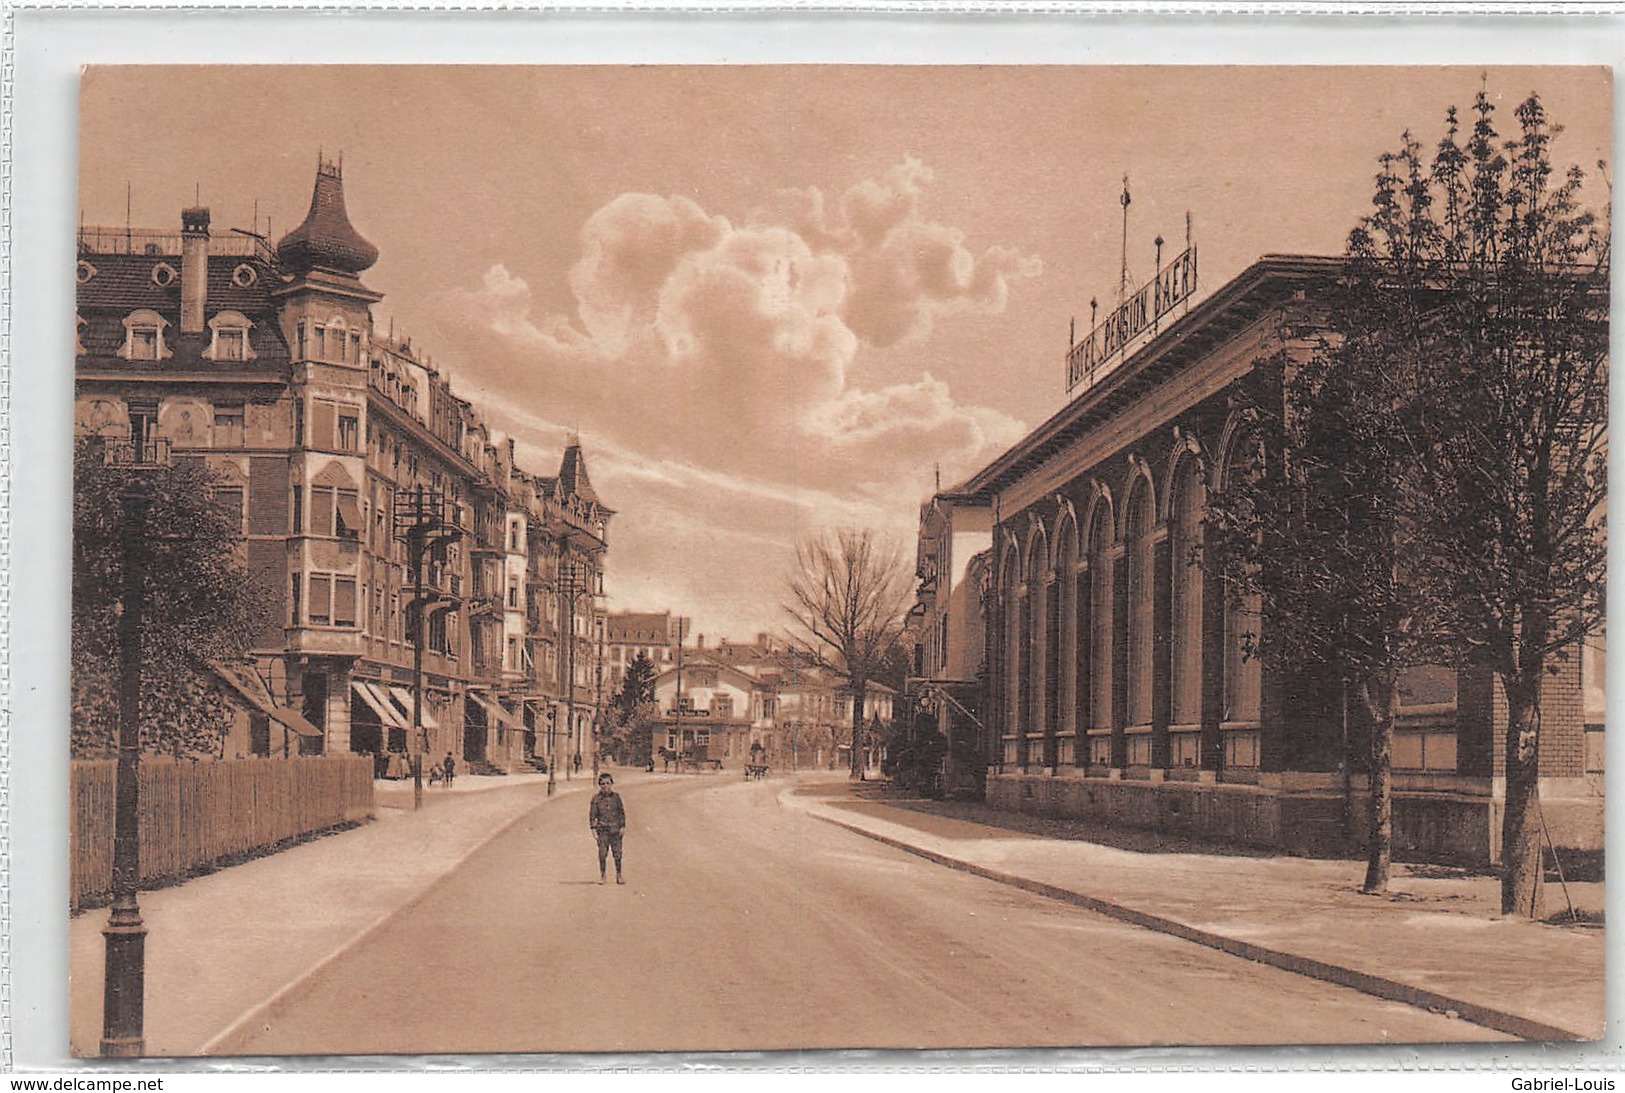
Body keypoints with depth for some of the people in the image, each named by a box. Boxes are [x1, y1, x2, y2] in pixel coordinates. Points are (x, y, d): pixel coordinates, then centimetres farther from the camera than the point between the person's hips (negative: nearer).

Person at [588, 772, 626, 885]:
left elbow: (622, 812, 9)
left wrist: (622, 826, 3)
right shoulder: (596, 799, 2)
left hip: (615, 829, 1)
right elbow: (592, 814, 4)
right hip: (602, 829, -1)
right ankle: (602, 876, 8)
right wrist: (593, 827, -3)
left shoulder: (616, 797, 5)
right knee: (602, 853, -3)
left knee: (617, 853, 3)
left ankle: (619, 875, 14)